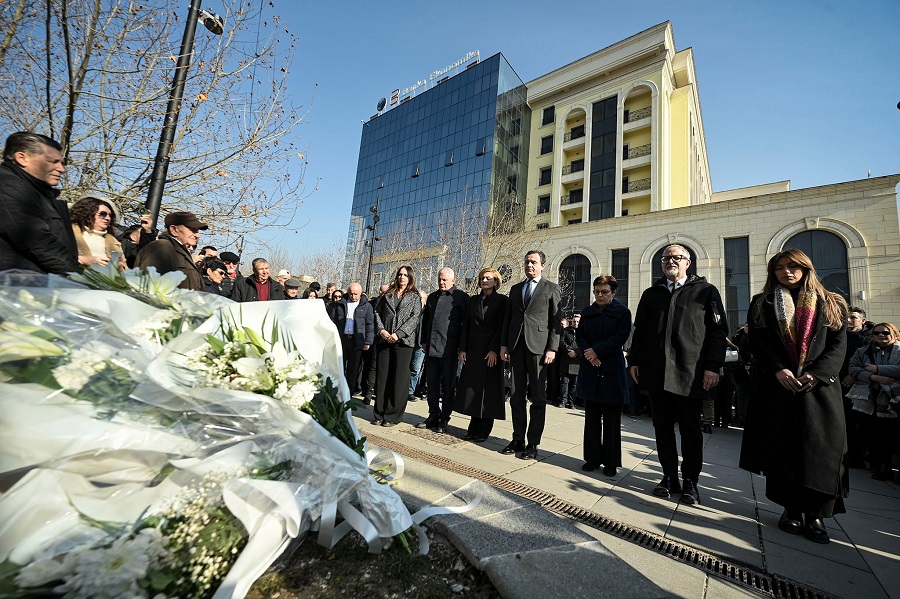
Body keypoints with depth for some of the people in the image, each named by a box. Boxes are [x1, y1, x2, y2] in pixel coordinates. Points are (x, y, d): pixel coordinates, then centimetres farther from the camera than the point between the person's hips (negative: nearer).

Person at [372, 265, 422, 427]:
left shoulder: (414, 297, 6)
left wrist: (398, 334, -14)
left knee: (399, 379, 0)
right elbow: (377, 312, 12)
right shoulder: (388, 294, 15)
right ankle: (380, 414, 16)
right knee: (382, 377, 6)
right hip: (384, 340, 3)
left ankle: (393, 415, 9)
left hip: (403, 341, -3)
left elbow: (415, 318, -5)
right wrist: (381, 330, -5)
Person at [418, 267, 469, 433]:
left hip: (449, 350, -6)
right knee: (432, 385, 13)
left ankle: (444, 420, 17)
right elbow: (425, 320, 22)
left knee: (448, 387, 5)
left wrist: (462, 346, -9)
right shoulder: (432, 297, 16)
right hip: (431, 349, 6)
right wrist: (424, 341, 16)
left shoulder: (461, 297, -3)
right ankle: (433, 417, 26)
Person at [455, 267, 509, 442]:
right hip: (473, 349, 4)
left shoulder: (502, 300, 0)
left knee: (488, 389, 1)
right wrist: (462, 348, 2)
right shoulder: (473, 300, 13)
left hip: (491, 351, -4)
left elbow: (501, 326, -7)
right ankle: (474, 427, 19)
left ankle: (484, 430, 12)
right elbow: (466, 325, 10)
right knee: (472, 388, 7)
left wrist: (494, 350, -15)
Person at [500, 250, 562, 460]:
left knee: (538, 398, 3)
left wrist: (552, 348, -10)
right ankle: (518, 439, 20)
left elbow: (555, 321, -1)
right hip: (516, 346, 4)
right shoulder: (515, 289, 17)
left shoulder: (551, 289, 5)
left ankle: (533, 444, 12)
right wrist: (503, 344, 7)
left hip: (538, 347, -4)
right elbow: (507, 319, 15)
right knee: (516, 396, 9)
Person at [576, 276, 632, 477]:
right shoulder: (587, 312, 12)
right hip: (590, 369, 4)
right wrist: (587, 353, -11)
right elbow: (579, 335, 6)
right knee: (592, 417, 9)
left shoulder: (622, 312, 0)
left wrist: (596, 350, -16)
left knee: (611, 419, 4)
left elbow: (620, 337, -11)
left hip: (612, 370, -3)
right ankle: (592, 458, 20)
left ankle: (611, 462, 16)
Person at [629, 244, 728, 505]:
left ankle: (690, 481, 22)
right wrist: (634, 361, 7)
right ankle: (669, 477, 22)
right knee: (663, 427, 10)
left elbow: (718, 331, -1)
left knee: (690, 429, 8)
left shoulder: (706, 291, 5)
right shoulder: (651, 294, 15)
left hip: (690, 373, -3)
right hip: (656, 373, 3)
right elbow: (639, 330, 14)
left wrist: (713, 366, -9)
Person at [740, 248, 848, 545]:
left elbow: (838, 344, 2)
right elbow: (756, 341, -1)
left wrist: (815, 374, -14)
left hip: (818, 385, 1)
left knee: (820, 448, -5)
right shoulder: (761, 304, 9)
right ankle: (791, 509, 12)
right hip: (775, 385, 0)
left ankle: (816, 513, 6)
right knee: (781, 446, 1)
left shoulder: (830, 304, 11)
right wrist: (779, 369, -15)